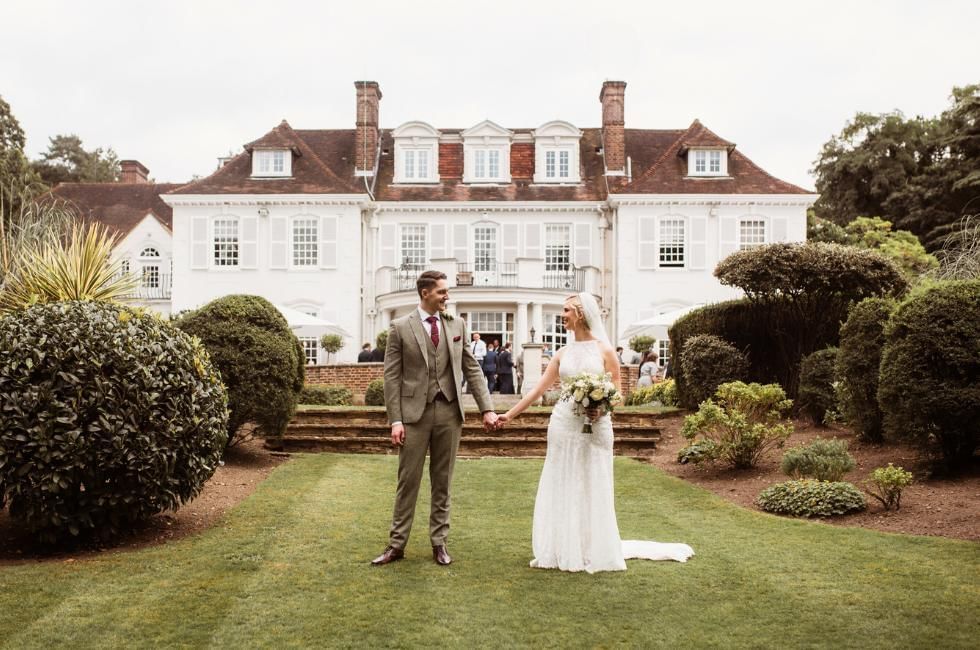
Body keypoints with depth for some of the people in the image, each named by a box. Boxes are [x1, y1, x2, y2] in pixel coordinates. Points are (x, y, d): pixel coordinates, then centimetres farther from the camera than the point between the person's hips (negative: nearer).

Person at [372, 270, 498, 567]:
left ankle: (439, 542, 20)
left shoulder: (457, 324, 7)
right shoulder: (400, 327, -2)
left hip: (449, 411, 3)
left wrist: (487, 408, 0)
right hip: (414, 412, -2)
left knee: (443, 481, 10)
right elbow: (392, 376, -3)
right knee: (408, 480, 3)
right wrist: (395, 420, -9)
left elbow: (471, 368, 8)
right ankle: (397, 544, 13)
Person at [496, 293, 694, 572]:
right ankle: (564, 550, 18)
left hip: (595, 428, -4)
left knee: (592, 490, 4)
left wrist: (602, 409, -21)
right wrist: (510, 414, 6)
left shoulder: (604, 350, -2)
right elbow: (539, 389, 9)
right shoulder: (563, 353, 8)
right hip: (563, 424, 4)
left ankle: (594, 551, 17)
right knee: (561, 489, 7)